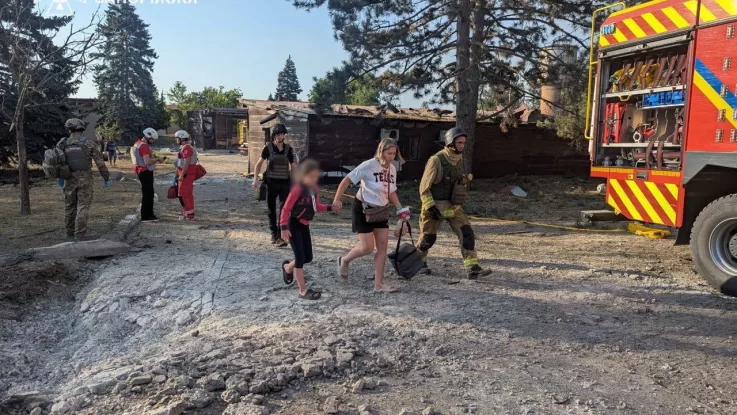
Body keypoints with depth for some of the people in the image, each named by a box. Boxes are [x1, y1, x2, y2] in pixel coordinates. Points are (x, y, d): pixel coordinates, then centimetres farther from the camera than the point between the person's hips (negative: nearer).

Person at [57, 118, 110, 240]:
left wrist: (59, 177, 26)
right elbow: (100, 163, -9)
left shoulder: (63, 144, 1)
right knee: (83, 206, -1)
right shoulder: (89, 143, -7)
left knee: (69, 206, 16)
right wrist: (106, 178, 1)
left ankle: (70, 232, 25)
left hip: (69, 180, 3)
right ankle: (79, 234, -6)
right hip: (85, 180, -3)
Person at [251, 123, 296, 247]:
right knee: (271, 210, 9)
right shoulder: (268, 147, -1)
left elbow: (292, 167, 8)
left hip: (285, 183, 0)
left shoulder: (288, 149, 2)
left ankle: (280, 237, -9)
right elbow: (259, 164, 3)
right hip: (271, 182, 0)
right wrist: (255, 178, -8)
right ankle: (273, 234, 25)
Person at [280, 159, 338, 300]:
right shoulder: (298, 189, -21)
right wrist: (284, 228, -23)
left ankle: (288, 267, 42)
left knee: (308, 257, 12)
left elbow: (317, 206, 13)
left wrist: (330, 207, -2)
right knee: (300, 257, -7)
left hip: (304, 225, 8)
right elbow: (286, 209, -19)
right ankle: (303, 291, 2)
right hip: (294, 225, -8)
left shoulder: (314, 189, 2)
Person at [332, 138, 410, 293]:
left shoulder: (392, 169, 2)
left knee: (383, 247, 2)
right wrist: (337, 199, -24)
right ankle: (344, 260, 23)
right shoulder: (368, 165, -18)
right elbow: (347, 180, -16)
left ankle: (378, 284, 10)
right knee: (367, 247, -8)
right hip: (363, 209, -7)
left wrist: (400, 209, 3)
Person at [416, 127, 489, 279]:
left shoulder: (459, 160, 4)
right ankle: (419, 262, 34)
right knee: (428, 238, 8)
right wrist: (430, 207, -21)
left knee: (467, 234, -8)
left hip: (453, 206, 6)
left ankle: (473, 269, -7)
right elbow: (424, 187, -15)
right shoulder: (436, 160, -17)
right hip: (435, 206, -6)